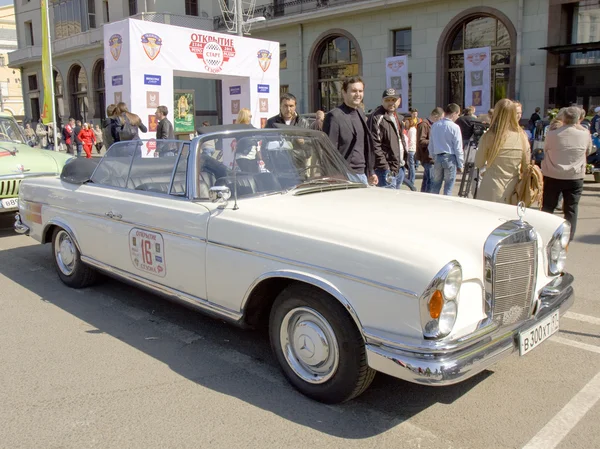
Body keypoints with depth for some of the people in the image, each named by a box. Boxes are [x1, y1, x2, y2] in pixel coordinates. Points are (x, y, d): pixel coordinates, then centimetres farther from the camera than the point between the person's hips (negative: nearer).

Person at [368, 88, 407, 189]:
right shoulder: (377, 117, -12)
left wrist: (404, 160, 18)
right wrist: (385, 167, -21)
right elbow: (374, 145, -18)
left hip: (400, 168, 9)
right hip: (387, 169, -9)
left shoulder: (397, 117, 18)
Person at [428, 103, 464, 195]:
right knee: (448, 187, 4)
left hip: (437, 157, 4)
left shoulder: (434, 125, 3)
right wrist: (460, 165, -1)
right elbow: (458, 148, -9)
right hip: (450, 158, -4)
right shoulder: (454, 127, -11)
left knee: (435, 185, 13)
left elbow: (431, 145, 9)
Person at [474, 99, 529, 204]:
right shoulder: (522, 137, -2)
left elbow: (478, 164, 1)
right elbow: (526, 168, 6)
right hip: (512, 192, 3)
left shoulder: (489, 137, -9)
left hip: (491, 193, -2)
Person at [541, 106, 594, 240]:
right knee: (571, 210, 9)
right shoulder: (585, 134, -7)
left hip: (552, 176, 0)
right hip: (575, 177, 0)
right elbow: (588, 152, 10)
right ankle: (568, 238, 12)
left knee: (547, 207, 13)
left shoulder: (552, 134, -10)